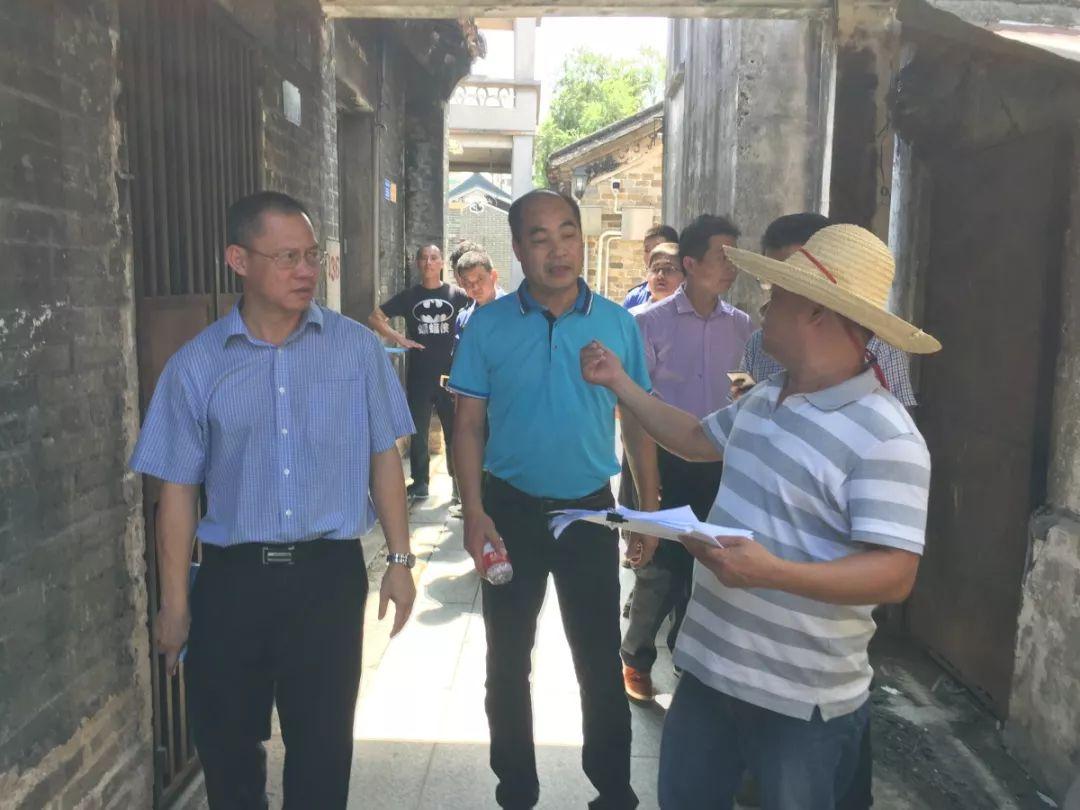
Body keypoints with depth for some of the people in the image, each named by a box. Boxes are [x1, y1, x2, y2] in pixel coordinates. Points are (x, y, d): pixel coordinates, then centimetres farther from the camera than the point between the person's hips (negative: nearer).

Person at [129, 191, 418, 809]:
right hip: (232, 575, 1)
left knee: (323, 742, 12)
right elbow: (179, 488, 1)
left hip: (329, 572, 0)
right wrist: (175, 602, 3)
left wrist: (400, 560, 2)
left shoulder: (357, 348, -2)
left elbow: (383, 457, 3)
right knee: (225, 740, 16)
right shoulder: (196, 365, -2)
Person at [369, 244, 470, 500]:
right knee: (418, 432, 8)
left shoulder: (456, 294, 2)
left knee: (455, 431, 5)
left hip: (450, 373, -1)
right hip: (419, 375, 1)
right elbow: (375, 318, 6)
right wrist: (398, 338, -7)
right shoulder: (409, 296, 6)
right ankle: (420, 483, 20)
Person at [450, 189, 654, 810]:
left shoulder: (618, 323, -3)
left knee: (600, 659, 11)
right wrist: (474, 514, -12)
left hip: (590, 509, 0)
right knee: (508, 660, 14)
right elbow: (469, 425, -3)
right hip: (511, 509, 0)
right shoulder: (487, 326, -5)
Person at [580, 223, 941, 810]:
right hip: (712, 663, 8)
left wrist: (773, 572, -38)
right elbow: (697, 440, 20)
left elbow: (894, 575, -26)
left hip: (802, 696, -7)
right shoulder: (765, 397, 5)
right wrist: (619, 383, 17)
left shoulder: (886, 439, -22)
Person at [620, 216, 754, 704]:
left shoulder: (741, 326, 3)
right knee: (659, 565, 2)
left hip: (719, 463, 4)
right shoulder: (651, 323, -7)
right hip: (666, 461, -4)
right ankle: (636, 660, 23)